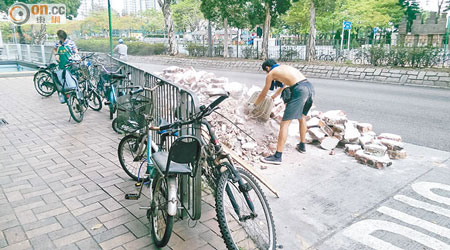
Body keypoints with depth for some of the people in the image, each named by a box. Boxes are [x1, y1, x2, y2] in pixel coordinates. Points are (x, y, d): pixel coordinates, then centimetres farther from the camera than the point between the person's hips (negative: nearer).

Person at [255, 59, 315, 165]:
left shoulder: (271, 74, 11)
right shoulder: (285, 67, 32)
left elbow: (263, 95, 21)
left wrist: (255, 104, 40)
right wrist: (274, 96, 64)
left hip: (299, 90, -8)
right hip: (310, 87, 8)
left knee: (285, 122, -5)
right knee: (302, 116, 29)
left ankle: (278, 156, -5)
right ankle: (302, 145, 41)